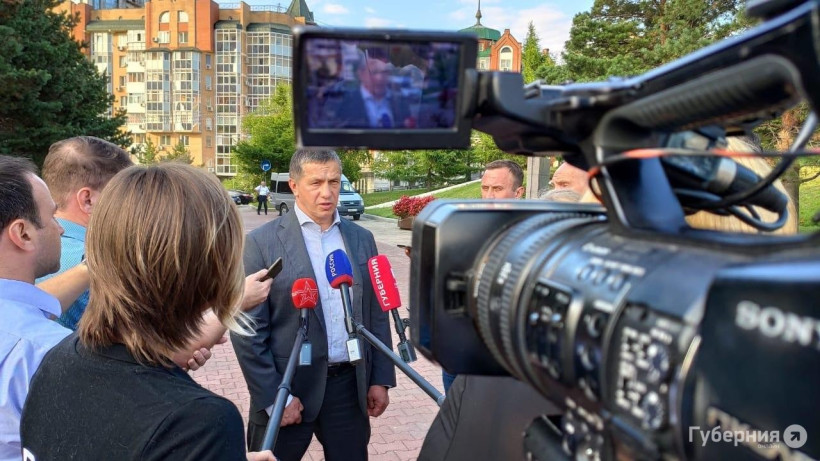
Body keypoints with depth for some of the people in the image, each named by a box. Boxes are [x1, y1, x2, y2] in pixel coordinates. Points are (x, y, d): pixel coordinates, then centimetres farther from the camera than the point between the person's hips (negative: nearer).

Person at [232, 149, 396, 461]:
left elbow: (376, 315, 9)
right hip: (287, 388, -3)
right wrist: (273, 397, -11)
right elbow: (248, 330, -9)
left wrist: (381, 378, 6)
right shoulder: (262, 243, -8)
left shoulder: (362, 239, 5)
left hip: (350, 386, 4)